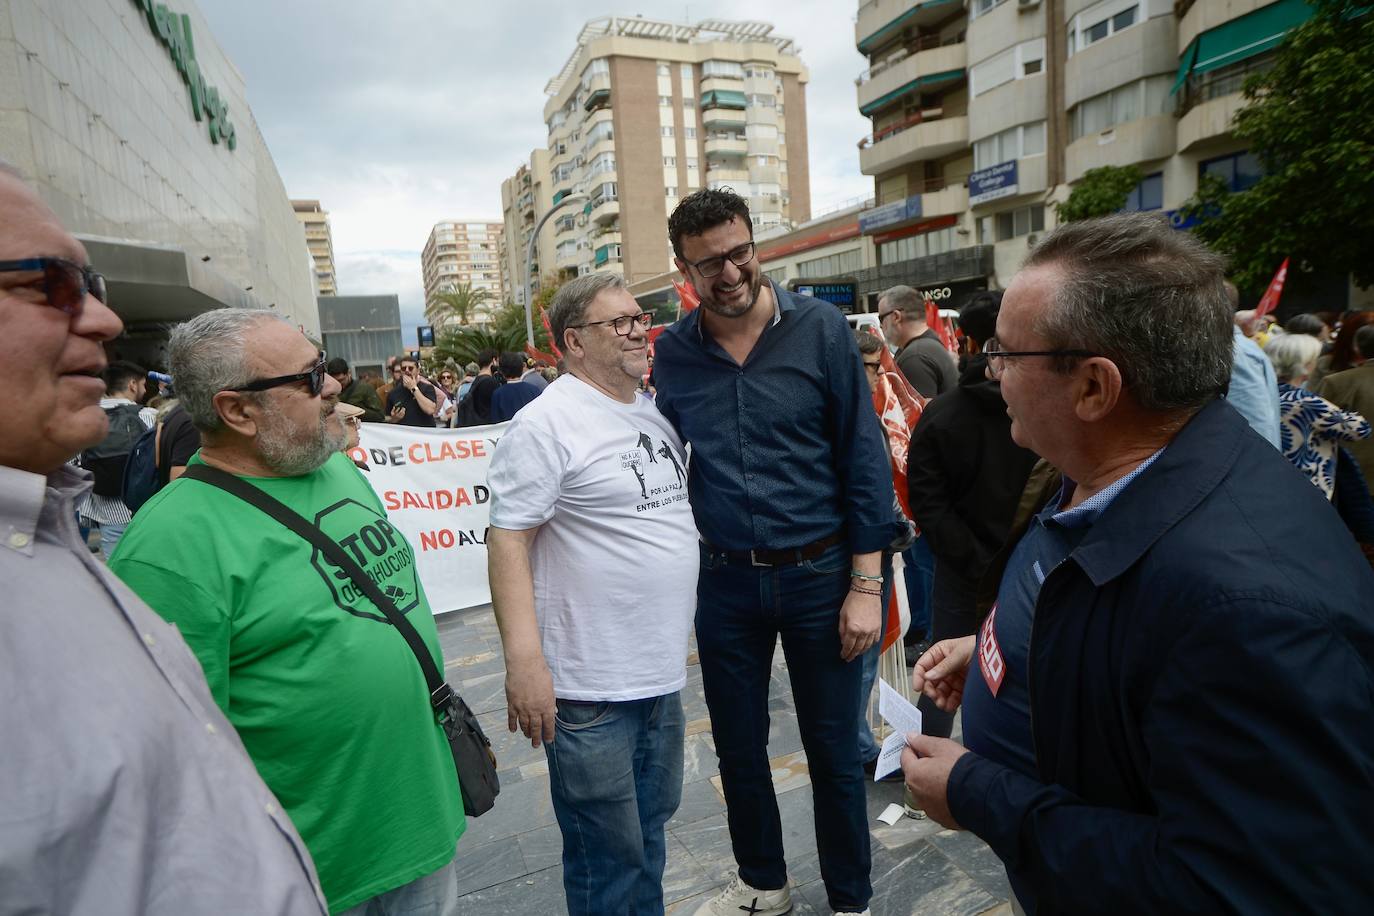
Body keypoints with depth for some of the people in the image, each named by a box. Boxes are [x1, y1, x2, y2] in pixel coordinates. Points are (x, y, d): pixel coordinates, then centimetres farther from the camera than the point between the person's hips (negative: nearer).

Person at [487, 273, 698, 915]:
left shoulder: (655, 412, 10)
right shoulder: (547, 424, -14)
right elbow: (507, 542, -18)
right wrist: (524, 662, -24)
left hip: (664, 675, 8)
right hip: (590, 692, -7)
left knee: (651, 826, 24)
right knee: (608, 857, 10)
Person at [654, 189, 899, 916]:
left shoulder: (820, 329, -9)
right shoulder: (672, 353, -2)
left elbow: (863, 460, -8)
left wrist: (866, 583, -10)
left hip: (819, 575, -2)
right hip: (724, 582, 3)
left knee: (833, 753, 13)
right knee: (738, 748, 18)